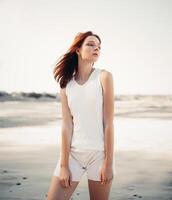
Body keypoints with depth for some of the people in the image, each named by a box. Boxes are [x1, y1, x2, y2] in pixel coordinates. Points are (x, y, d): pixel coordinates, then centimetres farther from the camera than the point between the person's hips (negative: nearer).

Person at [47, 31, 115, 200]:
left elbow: (109, 122, -8)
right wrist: (64, 165, -6)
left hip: (99, 152, -2)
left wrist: (108, 162, -11)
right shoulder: (66, 84, 4)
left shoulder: (104, 77, -4)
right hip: (72, 152, 2)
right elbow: (66, 125, -1)